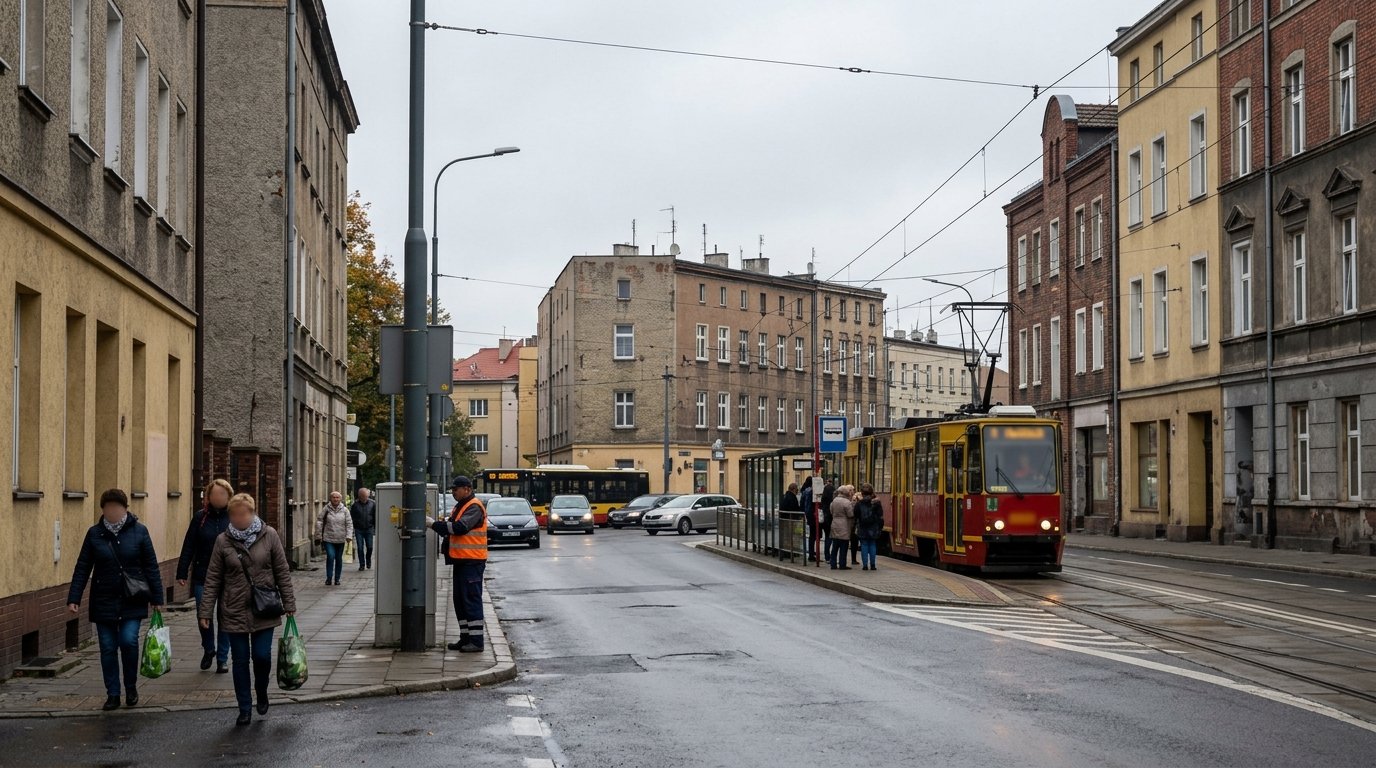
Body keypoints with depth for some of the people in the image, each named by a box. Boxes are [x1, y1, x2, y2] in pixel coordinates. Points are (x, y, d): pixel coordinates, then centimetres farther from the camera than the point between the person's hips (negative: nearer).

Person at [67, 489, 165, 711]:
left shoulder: (139, 531, -3)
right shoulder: (94, 533, 0)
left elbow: (151, 567, 0)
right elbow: (82, 568, 3)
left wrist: (157, 598, -1)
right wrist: (74, 598, -4)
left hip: (133, 601, -2)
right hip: (104, 601, 2)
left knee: (129, 640, -13)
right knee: (108, 647, 4)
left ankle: (131, 688, 9)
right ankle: (113, 694, 16)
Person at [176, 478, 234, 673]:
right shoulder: (200, 518, 2)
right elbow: (188, 546, 3)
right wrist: (182, 572, -1)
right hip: (202, 576, 1)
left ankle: (222, 658, 16)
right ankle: (208, 649, 29)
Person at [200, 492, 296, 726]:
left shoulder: (269, 536, -4)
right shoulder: (223, 541, -2)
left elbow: (282, 573, 1)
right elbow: (213, 580, 1)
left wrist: (289, 604, 0)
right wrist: (205, 611, -1)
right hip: (235, 612, 1)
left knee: (262, 656, -3)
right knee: (240, 661, 6)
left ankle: (261, 692, 27)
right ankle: (245, 709, 18)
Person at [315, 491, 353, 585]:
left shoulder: (344, 510, 3)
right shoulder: (326, 509, -1)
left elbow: (349, 523, 3)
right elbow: (319, 521, 2)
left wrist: (349, 535, -8)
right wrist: (319, 535, -1)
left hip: (340, 539, 2)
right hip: (328, 538, -2)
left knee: (339, 559, 8)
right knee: (330, 556, -15)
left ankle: (337, 579, 19)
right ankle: (329, 578, -7)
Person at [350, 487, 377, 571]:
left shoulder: (372, 503, -1)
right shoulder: (355, 504, -5)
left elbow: (375, 516, 7)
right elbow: (351, 517, 1)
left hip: (369, 529, 1)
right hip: (358, 529, -1)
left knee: (369, 547, 1)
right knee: (360, 548, -2)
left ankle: (368, 561, 28)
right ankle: (362, 564, 9)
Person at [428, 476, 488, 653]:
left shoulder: (474, 507, -12)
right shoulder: (459, 507, 19)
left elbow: (460, 527, -24)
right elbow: (450, 528, 21)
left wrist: (434, 524, -19)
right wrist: (439, 524, 1)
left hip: (472, 562, -10)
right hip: (461, 560, 10)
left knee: (472, 600, -8)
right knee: (460, 600, 12)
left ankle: (476, 641, -6)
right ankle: (465, 638, 18)